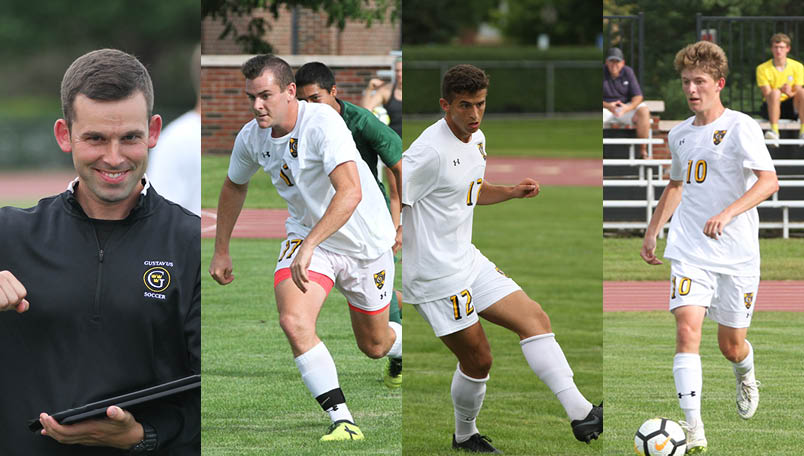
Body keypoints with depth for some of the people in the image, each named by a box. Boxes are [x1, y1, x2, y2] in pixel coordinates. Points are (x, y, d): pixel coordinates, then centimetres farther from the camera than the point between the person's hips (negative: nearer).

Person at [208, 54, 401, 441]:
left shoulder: (322, 123, -29)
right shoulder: (251, 138, -9)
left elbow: (350, 192, -41)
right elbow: (234, 186, 14)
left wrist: (309, 245, -48)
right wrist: (221, 250, 14)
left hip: (363, 242, -4)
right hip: (305, 233, 4)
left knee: (374, 345, 13)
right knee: (294, 322, -24)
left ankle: (411, 347, 51)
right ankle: (342, 420, -18)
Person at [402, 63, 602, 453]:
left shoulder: (476, 139, 9)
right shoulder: (430, 151, -21)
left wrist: (513, 191, 9)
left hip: (467, 261, 9)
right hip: (436, 275, -9)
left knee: (534, 318, -1)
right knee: (477, 360, -2)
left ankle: (581, 415, -5)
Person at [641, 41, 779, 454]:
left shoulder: (740, 127, -8)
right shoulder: (680, 134, 10)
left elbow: (769, 181, -20)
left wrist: (727, 214, -32)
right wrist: (652, 231, 25)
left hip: (737, 253, -3)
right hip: (690, 251, 3)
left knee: (732, 345, 7)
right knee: (687, 327, -18)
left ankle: (745, 377, 46)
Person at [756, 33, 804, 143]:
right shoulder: (763, 69, -2)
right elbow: (767, 94, -10)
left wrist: (790, 93, -28)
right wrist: (780, 90, -31)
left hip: (791, 107, 2)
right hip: (771, 108, -2)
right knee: (775, 92, -35)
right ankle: (774, 131, -48)